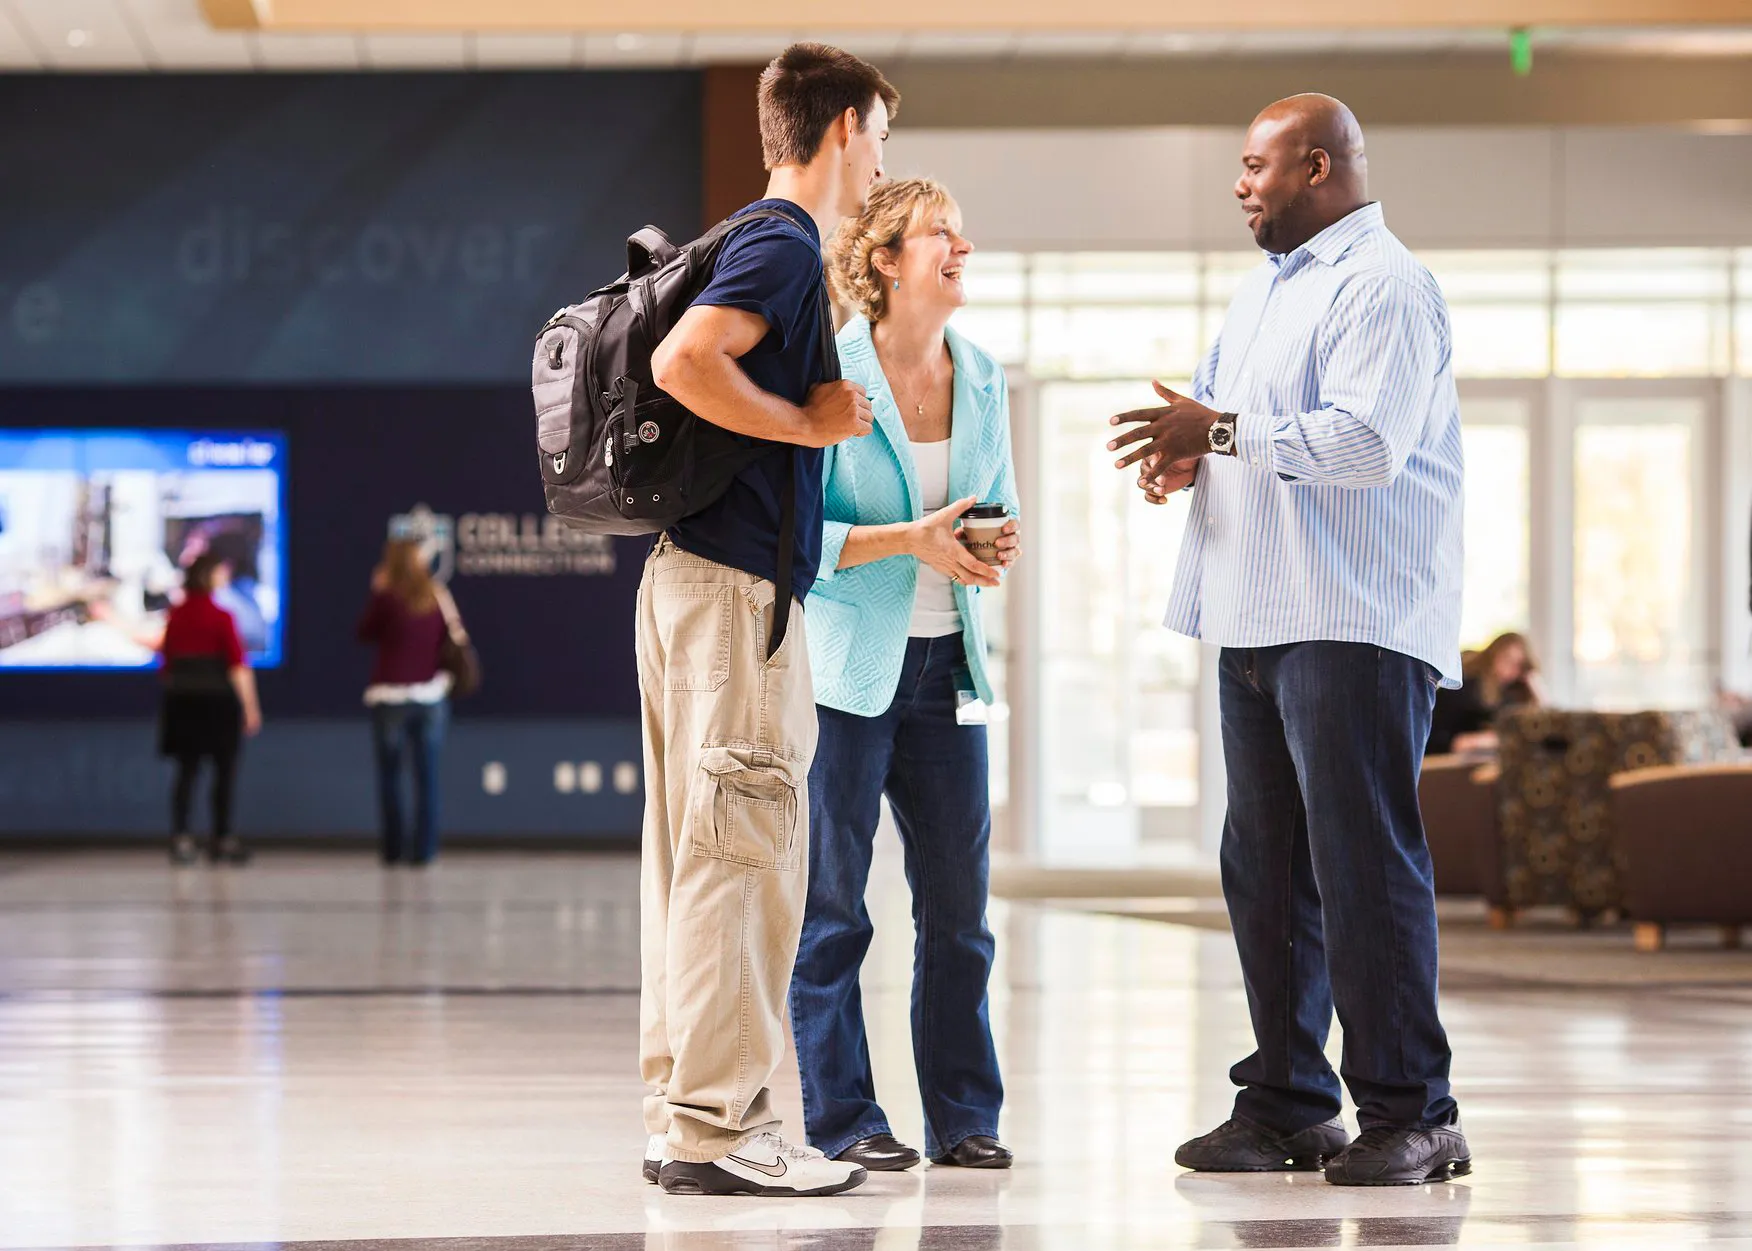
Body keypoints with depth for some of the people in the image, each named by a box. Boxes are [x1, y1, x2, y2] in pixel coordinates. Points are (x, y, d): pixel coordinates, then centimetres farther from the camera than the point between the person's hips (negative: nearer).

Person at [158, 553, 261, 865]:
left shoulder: (175, 616, 5)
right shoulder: (220, 617, -11)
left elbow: (166, 661, 11)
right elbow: (238, 666, -13)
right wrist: (250, 706, -8)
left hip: (181, 702, 5)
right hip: (218, 702, -5)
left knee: (187, 770, 7)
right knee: (225, 770, 5)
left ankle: (180, 838, -2)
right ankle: (222, 840, 8)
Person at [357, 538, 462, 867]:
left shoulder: (385, 598, -8)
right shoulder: (439, 597, 1)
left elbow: (365, 634, 4)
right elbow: (457, 637, 4)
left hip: (390, 697, -2)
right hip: (431, 696, 2)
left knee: (389, 776, 8)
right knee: (427, 776, 4)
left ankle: (393, 849, 7)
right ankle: (423, 850, 0)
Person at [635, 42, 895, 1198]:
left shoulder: (758, 240, 18)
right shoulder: (785, 244, -11)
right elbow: (683, 362, -25)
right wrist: (813, 423, -14)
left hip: (693, 572, 10)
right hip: (739, 581, -10)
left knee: (695, 855, 10)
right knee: (745, 852, -9)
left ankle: (682, 1110, 14)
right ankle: (717, 1125, -8)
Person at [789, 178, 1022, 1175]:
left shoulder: (983, 379, 9)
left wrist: (1002, 547, -4)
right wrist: (908, 539, -20)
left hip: (945, 661, 6)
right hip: (845, 663, -5)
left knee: (960, 898, 6)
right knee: (832, 903, 0)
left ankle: (965, 1116, 14)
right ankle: (842, 1118, 7)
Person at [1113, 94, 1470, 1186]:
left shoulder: (1383, 285, -8)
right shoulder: (1265, 288, 22)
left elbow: (1367, 438, -21)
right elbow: (1219, 410, 28)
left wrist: (1224, 431, -20)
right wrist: (1186, 451, 5)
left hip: (1357, 624, -9)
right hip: (1258, 623, 10)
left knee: (1364, 865, -10)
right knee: (1265, 870, 9)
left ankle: (1412, 1113, -7)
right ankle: (1288, 1104, 15)